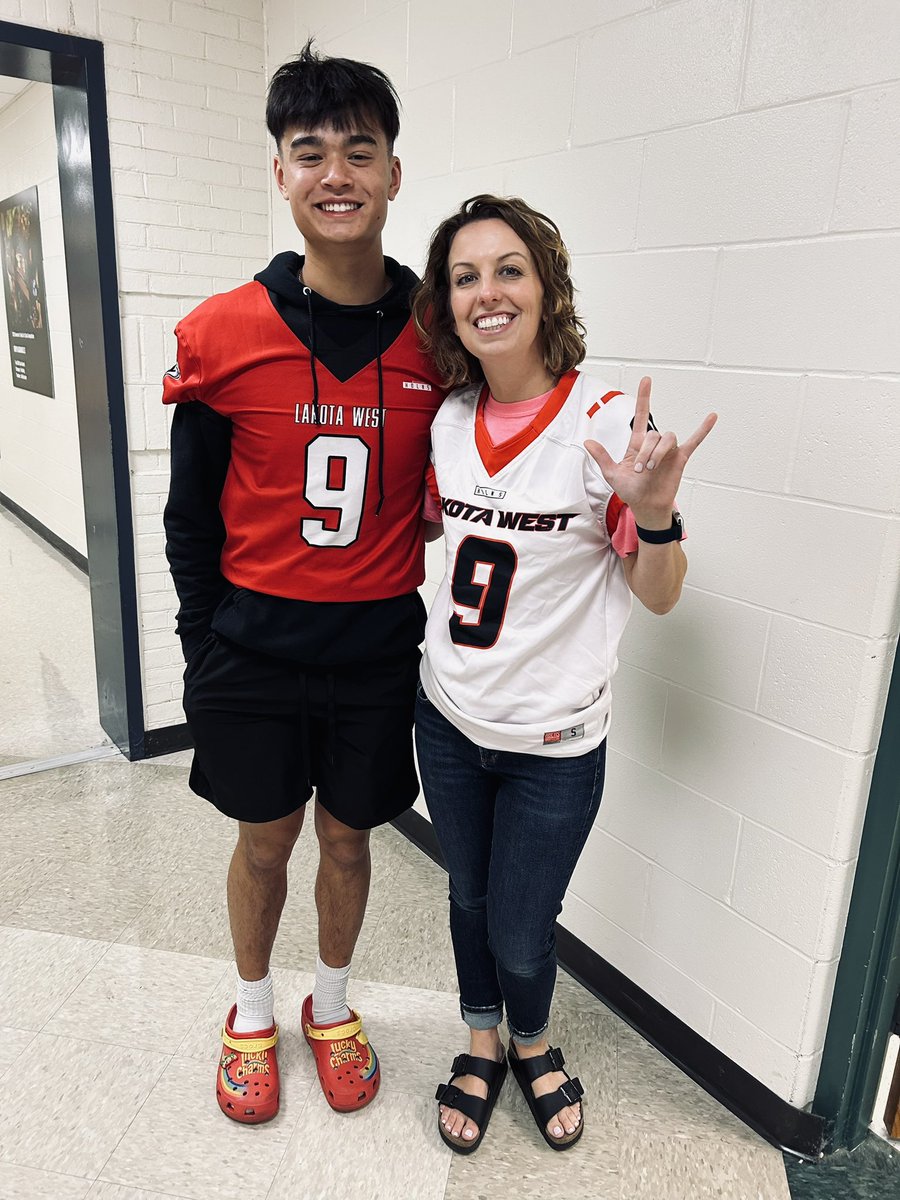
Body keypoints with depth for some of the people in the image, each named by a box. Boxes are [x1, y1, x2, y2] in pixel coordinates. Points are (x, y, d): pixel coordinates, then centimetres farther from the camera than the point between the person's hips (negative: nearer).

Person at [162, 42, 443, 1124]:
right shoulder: (220, 334, -8)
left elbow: (443, 501, 4)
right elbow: (191, 515, -1)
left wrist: (432, 626, 2)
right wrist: (203, 650, -1)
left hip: (378, 647, 1)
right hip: (255, 644, 0)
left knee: (347, 836, 17)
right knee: (264, 837, 16)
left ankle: (331, 1001, 45)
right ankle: (253, 1011, 44)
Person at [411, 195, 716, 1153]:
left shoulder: (609, 420, -17)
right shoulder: (449, 419, -2)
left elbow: (658, 597, -12)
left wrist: (654, 513, -31)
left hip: (553, 740, -4)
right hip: (448, 715, 4)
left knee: (518, 931, 12)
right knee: (469, 896, 23)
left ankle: (532, 1044, 48)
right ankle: (481, 1045, 51)